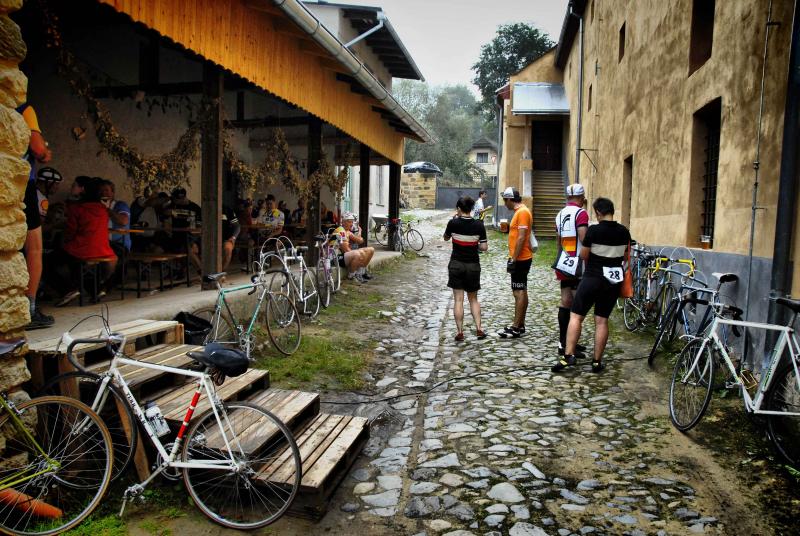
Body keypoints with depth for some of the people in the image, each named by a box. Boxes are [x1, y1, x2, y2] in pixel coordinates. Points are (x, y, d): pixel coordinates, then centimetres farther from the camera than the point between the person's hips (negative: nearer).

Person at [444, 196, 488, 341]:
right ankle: (479, 329, 8)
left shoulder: (453, 223, -9)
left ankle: (459, 332, 3)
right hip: (473, 265, 1)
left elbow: (446, 238, 10)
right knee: (473, 299, 15)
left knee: (458, 300, 4)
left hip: (456, 264, -1)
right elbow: (484, 247, -6)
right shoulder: (479, 225, -7)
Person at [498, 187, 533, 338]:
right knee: (521, 292, 13)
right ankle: (520, 325, 20)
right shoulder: (519, 211, 15)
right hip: (520, 258, 10)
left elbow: (521, 238, -21)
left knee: (519, 293, -6)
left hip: (520, 259, -10)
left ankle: (516, 328, -2)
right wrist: (513, 258, 20)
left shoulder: (522, 212, -16)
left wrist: (513, 259, -20)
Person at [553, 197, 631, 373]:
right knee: (602, 320, 9)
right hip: (614, 280, 5)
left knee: (576, 316, 2)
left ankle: (568, 355, -8)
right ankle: (597, 361, 11)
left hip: (593, 279, -5)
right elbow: (624, 256, 12)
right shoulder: (624, 232, 2)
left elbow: (584, 255, -7)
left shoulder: (593, 230, -14)